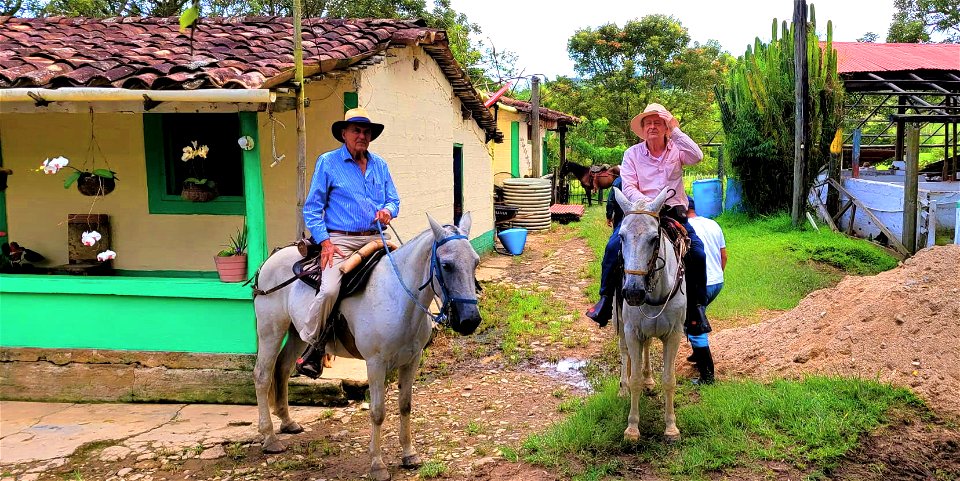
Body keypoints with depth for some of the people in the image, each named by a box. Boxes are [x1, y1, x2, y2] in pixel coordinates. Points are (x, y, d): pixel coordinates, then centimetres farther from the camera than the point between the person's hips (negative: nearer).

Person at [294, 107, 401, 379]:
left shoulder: (380, 165, 16)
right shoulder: (328, 162, 3)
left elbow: (394, 200, 20)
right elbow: (312, 207, 2)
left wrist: (388, 211, -6)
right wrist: (325, 242, -10)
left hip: (375, 239, 5)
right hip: (340, 240, -5)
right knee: (330, 290, -27)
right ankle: (311, 346, -6)